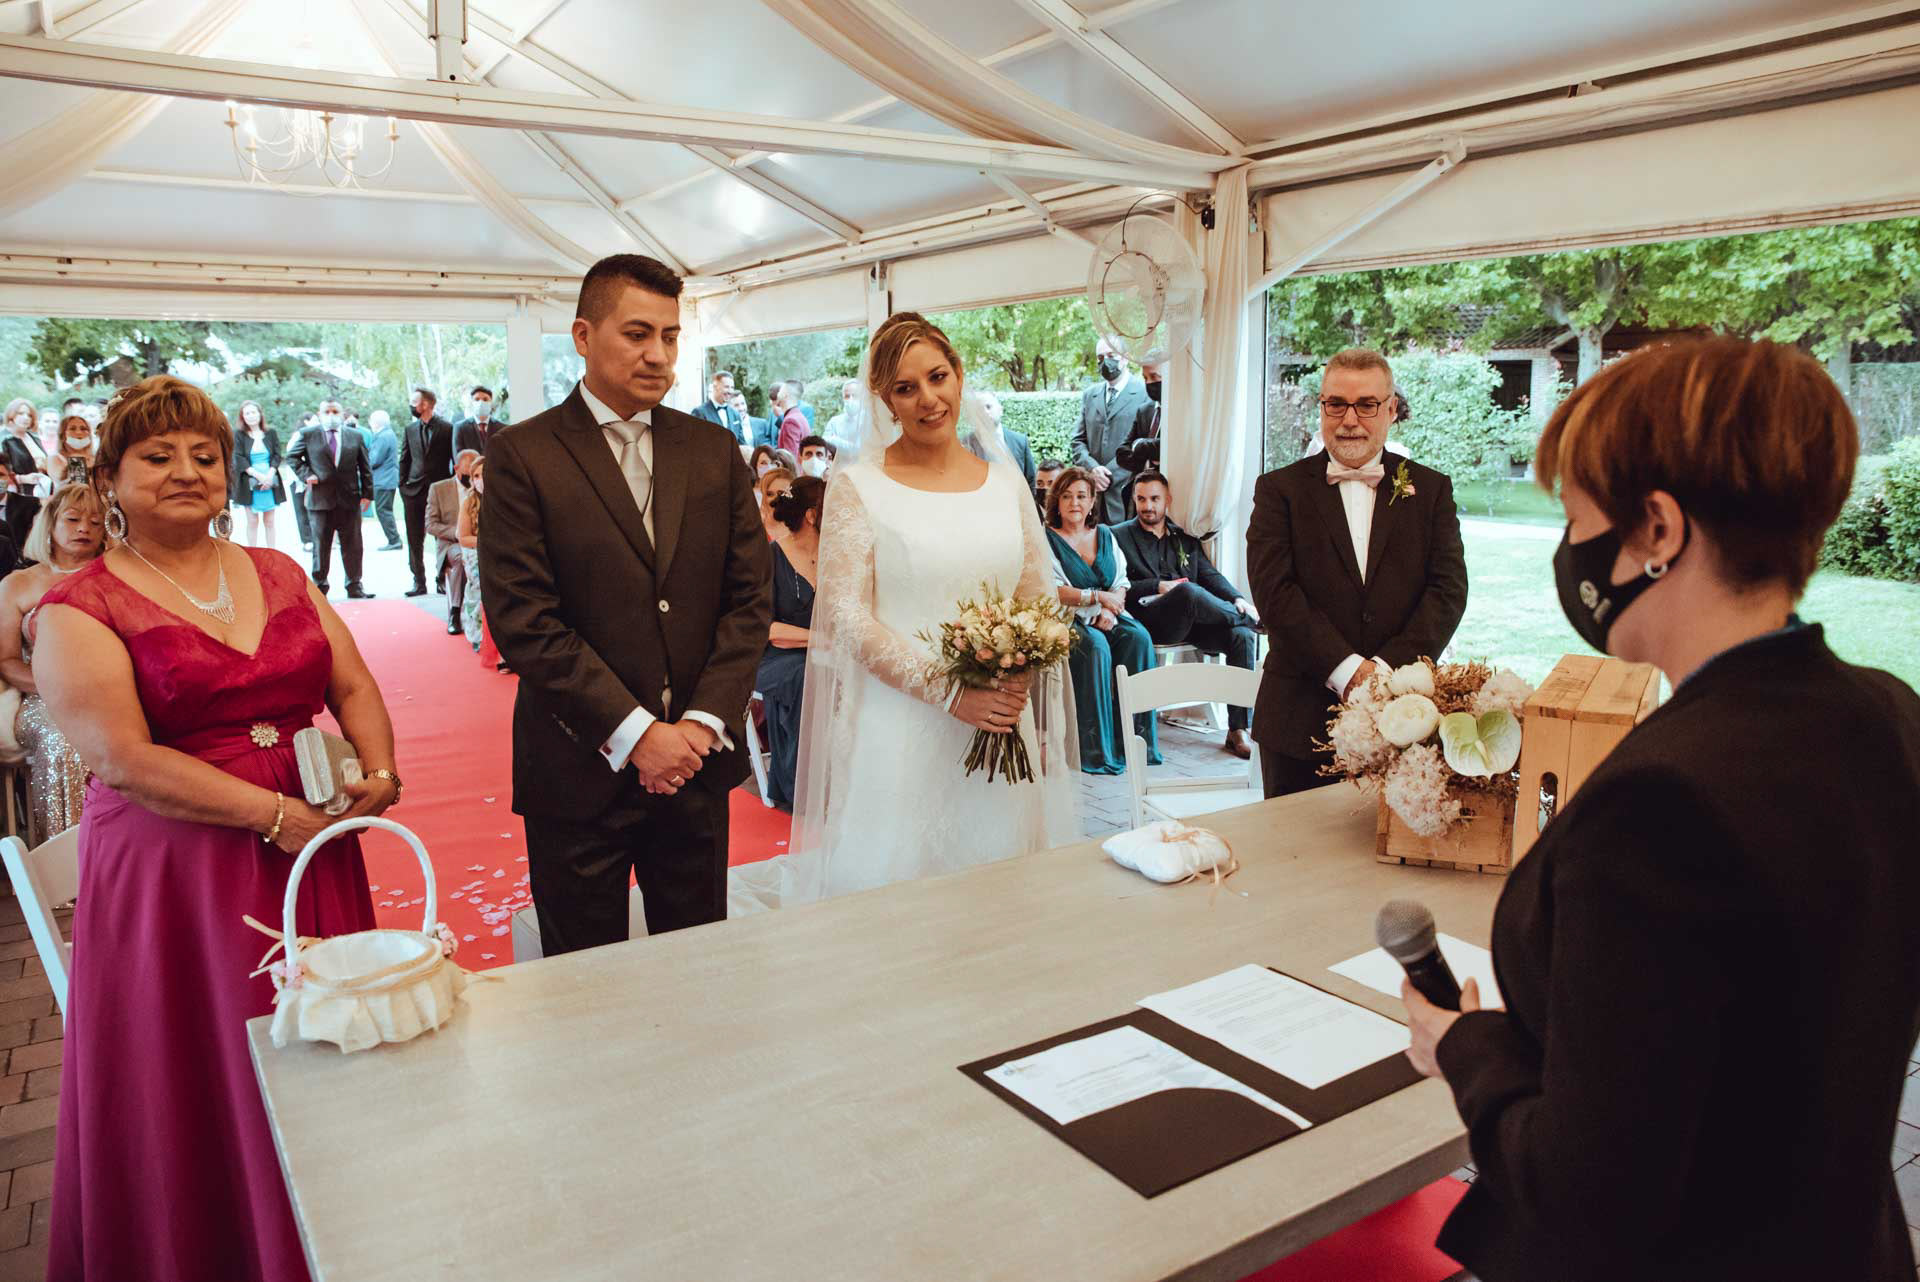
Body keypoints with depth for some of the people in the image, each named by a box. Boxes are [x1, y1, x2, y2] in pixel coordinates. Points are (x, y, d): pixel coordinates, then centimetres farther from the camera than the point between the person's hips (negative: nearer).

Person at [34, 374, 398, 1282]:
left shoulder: (280, 576, 11)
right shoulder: (78, 610, -4)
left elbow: (353, 685, 9)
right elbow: (126, 760, -13)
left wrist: (379, 772, -10)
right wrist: (272, 813, -18)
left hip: (312, 863, 4)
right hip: (172, 884, -4)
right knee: (200, 1099, 6)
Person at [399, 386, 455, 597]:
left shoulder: (447, 428, -2)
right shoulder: (410, 428, 11)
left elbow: (455, 460, 0)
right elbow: (404, 459, 15)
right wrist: (403, 485, 8)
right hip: (414, 492, 4)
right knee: (414, 540, 6)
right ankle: (419, 582, 13)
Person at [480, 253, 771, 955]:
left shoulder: (715, 450, 6)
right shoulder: (522, 456, -6)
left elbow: (750, 597, 4)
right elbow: (523, 620, -13)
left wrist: (703, 723, -8)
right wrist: (635, 733, -15)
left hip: (699, 762, 3)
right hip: (581, 773, -3)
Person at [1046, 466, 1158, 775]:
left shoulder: (1104, 535, 16)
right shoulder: (1047, 539, 0)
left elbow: (1121, 582, 10)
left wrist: (1109, 611, -10)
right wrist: (1098, 596, -13)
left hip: (1106, 617, 5)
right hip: (1068, 619, -5)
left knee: (1138, 637, -25)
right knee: (1095, 646, -34)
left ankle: (1134, 739, -21)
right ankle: (1095, 750, -29)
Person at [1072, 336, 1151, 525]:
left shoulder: (1145, 394, -2)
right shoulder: (1089, 395, 16)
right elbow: (1078, 440, 15)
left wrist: (1110, 475, -11)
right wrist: (1092, 468, -5)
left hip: (1126, 493, -4)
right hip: (1093, 491, 4)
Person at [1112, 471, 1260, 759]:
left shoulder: (1185, 538, 25)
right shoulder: (1119, 536, 12)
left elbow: (1210, 575, 14)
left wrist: (1238, 598, -6)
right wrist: (1158, 587, -11)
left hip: (1191, 623, 5)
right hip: (1150, 621, -4)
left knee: (1242, 636, -25)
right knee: (1187, 590, -37)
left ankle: (1238, 731, -24)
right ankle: (1252, 618, -9)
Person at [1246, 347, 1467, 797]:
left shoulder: (1431, 490, 9)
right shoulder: (1280, 489, 3)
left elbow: (1449, 590, -1)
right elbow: (1274, 590, -8)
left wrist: (1386, 667, -15)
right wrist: (1346, 668, -17)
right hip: (1300, 721, -1)